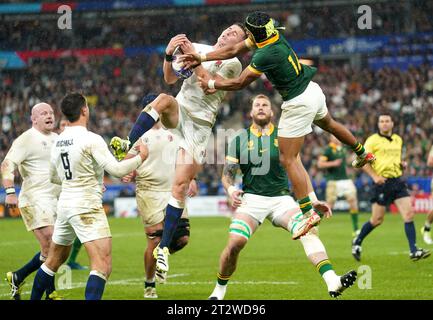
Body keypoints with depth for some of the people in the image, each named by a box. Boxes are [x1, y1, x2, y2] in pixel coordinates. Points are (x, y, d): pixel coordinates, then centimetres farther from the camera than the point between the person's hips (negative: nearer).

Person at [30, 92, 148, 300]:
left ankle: (33, 299, 32)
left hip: (65, 203, 8)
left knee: (54, 261, 23)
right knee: (103, 266, -14)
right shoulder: (91, 139, -14)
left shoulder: (57, 142, 9)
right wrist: (140, 158, -2)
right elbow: (116, 169, -18)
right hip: (87, 207, -8)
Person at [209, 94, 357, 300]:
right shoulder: (240, 140, 8)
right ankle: (220, 288, 2)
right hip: (251, 199, -1)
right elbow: (227, 174, 11)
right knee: (235, 243, -23)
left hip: (281, 199, 1)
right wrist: (231, 190, -12)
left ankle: (332, 282, -37)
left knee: (309, 230, -26)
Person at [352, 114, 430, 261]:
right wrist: (375, 176, -16)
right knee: (377, 220, 1)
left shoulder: (398, 140, 14)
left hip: (398, 181, 5)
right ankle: (357, 242, 25)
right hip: (382, 182, -5)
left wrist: (402, 163, 6)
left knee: (409, 214, -9)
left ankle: (414, 251, -10)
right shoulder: (373, 140, -4)